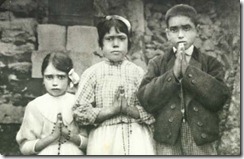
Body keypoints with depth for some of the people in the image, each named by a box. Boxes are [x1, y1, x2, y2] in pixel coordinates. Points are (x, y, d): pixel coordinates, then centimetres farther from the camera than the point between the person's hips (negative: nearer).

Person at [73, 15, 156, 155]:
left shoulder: (138, 73, 7)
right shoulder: (92, 73, 4)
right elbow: (80, 113, -2)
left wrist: (128, 109, -12)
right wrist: (113, 109, -10)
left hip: (137, 138, 1)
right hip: (104, 140, -1)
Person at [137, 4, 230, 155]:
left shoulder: (211, 63, 6)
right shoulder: (157, 64, 7)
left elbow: (220, 97, -9)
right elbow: (145, 100, -5)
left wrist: (189, 71, -14)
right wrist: (173, 74, -15)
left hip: (202, 139, 0)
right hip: (167, 139, 0)